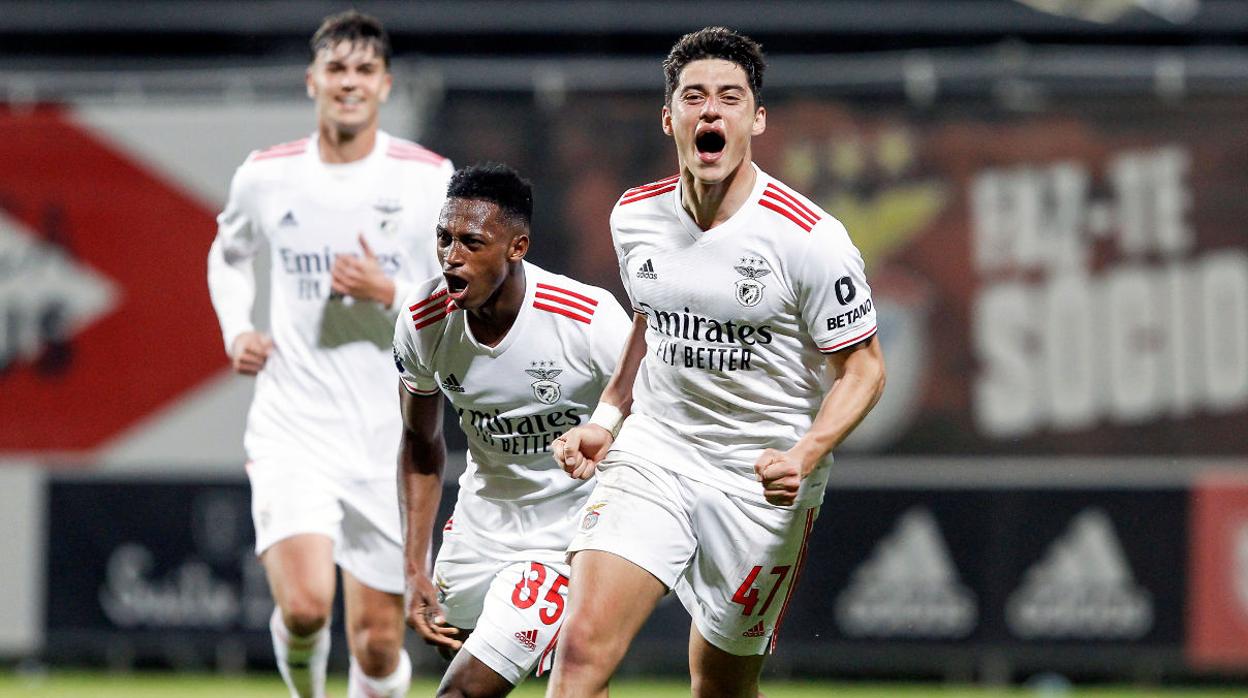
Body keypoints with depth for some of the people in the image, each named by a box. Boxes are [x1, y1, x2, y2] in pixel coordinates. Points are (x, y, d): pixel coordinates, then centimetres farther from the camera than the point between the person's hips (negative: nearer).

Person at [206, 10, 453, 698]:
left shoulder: (429, 179, -3)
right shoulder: (267, 176, 3)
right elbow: (228, 254, 25)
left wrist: (391, 293, -17)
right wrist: (236, 332, 8)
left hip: (389, 436, 0)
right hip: (292, 427, 0)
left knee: (377, 640, 3)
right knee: (305, 606, -21)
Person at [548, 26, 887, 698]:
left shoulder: (809, 237, -15)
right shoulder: (634, 216, 1)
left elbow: (862, 368, -8)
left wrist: (803, 457, -24)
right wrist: (605, 419, 8)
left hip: (759, 483, -3)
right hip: (650, 454, 3)